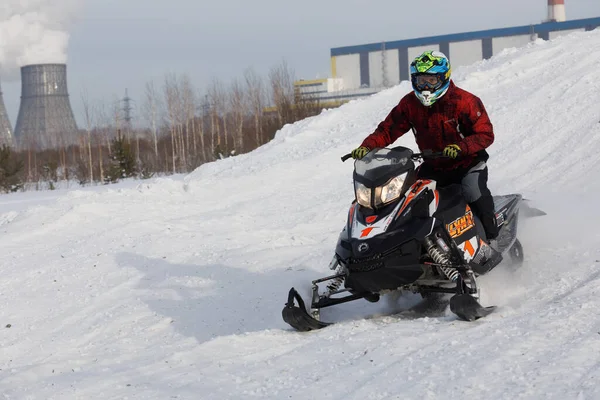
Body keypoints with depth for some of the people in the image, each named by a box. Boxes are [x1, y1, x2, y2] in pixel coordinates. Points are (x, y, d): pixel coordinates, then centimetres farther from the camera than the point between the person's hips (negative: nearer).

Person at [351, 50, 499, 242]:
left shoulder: (465, 101, -15)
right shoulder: (409, 103, -2)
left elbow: (485, 134, -18)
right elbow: (387, 129, -1)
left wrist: (461, 147, -36)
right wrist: (366, 147, -21)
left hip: (468, 163, -5)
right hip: (434, 167, 5)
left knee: (475, 194, -30)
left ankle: (494, 241, -16)